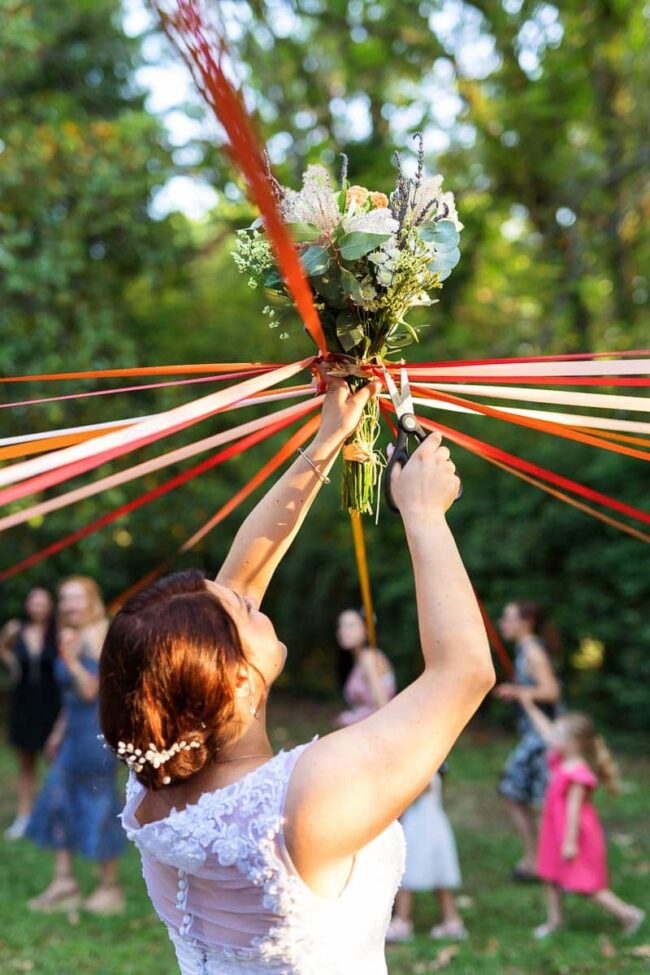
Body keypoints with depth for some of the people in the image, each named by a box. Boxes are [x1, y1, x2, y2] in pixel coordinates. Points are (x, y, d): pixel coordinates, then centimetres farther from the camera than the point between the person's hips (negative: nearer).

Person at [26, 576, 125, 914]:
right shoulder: (74, 637, 12)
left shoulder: (95, 636, -14)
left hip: (95, 731, -9)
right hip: (75, 731, 9)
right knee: (58, 801, 8)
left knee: (97, 804, -1)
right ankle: (64, 883, 15)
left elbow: (90, 689, -19)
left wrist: (70, 657, -28)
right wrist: (60, 731, 21)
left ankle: (109, 887, 12)